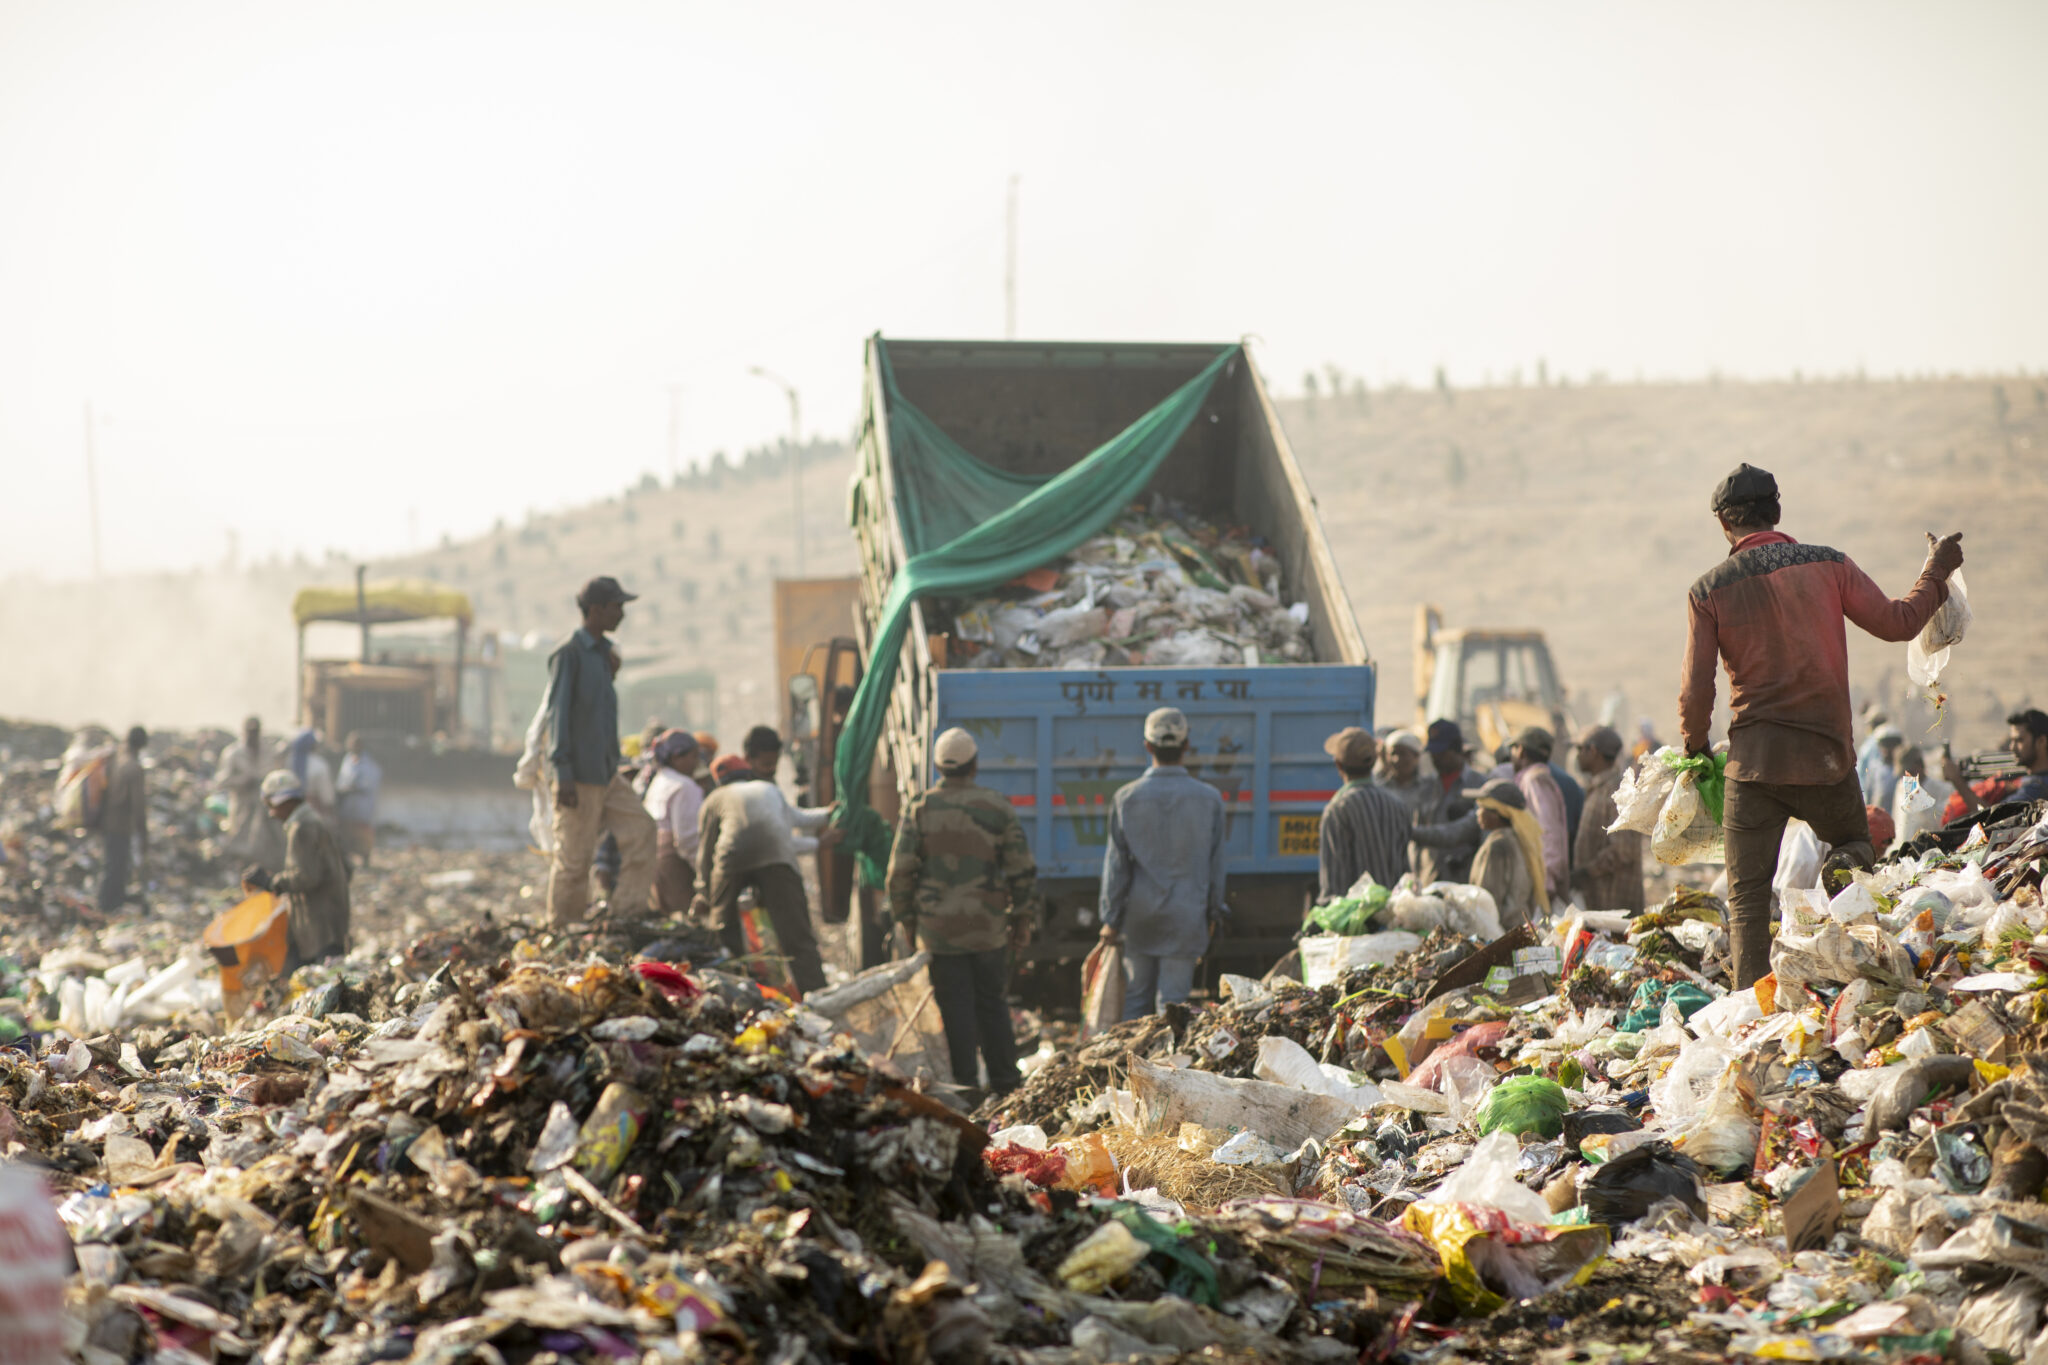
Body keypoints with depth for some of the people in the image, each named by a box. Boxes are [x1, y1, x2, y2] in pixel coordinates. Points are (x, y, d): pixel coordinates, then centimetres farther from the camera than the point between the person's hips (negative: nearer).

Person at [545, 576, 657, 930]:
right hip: (578, 777, -9)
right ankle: (563, 930, 5)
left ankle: (627, 913, 1)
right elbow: (557, 714, -15)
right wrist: (562, 774, -20)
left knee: (640, 829, 0)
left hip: (606, 772, 9)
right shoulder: (568, 653, -11)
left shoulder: (601, 652, 17)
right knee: (574, 857, -4)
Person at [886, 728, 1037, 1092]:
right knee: (992, 1004, 11)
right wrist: (1023, 918, 11)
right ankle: (1004, 1083, 15)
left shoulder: (919, 811, -3)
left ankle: (965, 1084, 5)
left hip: (938, 928, -1)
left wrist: (906, 919, 10)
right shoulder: (997, 808, -2)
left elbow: (900, 873, -2)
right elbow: (1022, 870, 1)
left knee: (955, 1007, 4)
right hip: (989, 926, 1)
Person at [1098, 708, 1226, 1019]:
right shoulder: (1209, 798, -4)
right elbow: (1215, 863, 3)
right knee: (1172, 1001, 1)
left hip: (1138, 915, 1)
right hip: (1186, 916, -1)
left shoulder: (1126, 798, -6)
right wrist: (1213, 911, 15)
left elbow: (1117, 864, -3)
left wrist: (1111, 919, 4)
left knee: (1136, 997, 12)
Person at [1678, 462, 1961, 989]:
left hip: (1754, 761, -1)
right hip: (1827, 756, 1)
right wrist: (1936, 571, 21)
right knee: (1855, 842, 25)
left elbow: (1695, 693, -3)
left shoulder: (1709, 590, -3)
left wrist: (1695, 747, 15)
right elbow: (1897, 622, 4)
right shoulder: (1828, 565, -2)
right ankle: (1844, 869, -10)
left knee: (1747, 898, 7)